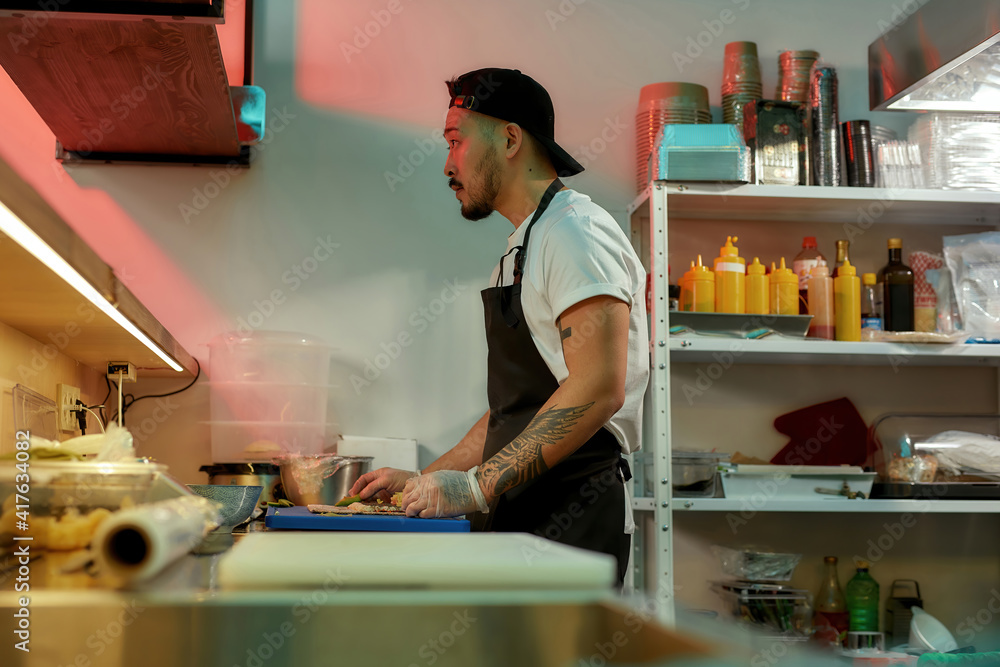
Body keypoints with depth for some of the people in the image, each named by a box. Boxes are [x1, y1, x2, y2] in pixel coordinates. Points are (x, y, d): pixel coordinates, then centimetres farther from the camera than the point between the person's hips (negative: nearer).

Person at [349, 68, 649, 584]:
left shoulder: (576, 231, -9)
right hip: (517, 519, 8)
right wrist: (430, 480, 17)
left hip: (571, 522, -8)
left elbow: (598, 389, -21)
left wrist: (476, 487, -20)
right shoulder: (522, 250, 22)